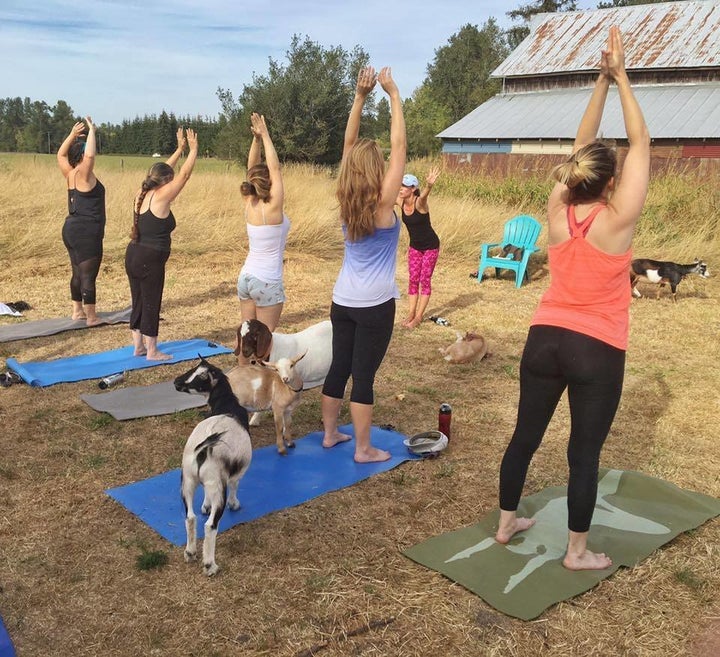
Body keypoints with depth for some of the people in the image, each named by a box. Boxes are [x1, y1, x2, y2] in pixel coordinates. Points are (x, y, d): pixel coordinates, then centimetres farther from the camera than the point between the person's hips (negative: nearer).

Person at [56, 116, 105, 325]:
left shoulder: (70, 174, 7)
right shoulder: (83, 174, -14)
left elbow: (61, 154, 24)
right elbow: (90, 155, -31)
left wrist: (73, 134, 19)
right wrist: (91, 131, -21)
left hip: (71, 229, 9)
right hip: (86, 232, -9)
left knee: (78, 273, 18)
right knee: (88, 276, -4)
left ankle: (77, 311, 28)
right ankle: (91, 317, 0)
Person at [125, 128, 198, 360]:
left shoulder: (142, 195, 8)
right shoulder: (160, 198, -14)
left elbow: (162, 171, 20)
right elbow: (184, 174, -11)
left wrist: (180, 149, 25)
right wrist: (193, 149, 0)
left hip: (133, 256, 8)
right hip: (150, 260, -8)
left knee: (138, 302, 16)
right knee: (151, 304, 1)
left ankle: (138, 345, 27)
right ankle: (152, 351, 11)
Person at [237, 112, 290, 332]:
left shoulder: (249, 205, 1)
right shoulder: (273, 208, -16)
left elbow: (252, 170, 5)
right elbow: (275, 168, -15)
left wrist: (256, 139, -3)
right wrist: (265, 136, -10)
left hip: (246, 277, 7)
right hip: (267, 282, -7)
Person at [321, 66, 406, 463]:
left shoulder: (345, 200, -1)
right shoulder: (382, 202, -16)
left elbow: (349, 144, 4)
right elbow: (399, 146, -14)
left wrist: (360, 97, 0)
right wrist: (393, 94, -9)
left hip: (343, 300, 6)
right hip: (375, 305, -6)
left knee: (339, 367, 14)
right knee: (364, 375, 0)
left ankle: (329, 434, 27)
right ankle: (364, 449, 11)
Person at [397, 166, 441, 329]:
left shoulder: (419, 202, -28)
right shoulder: (401, 202, -11)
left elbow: (424, 194, -52)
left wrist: (429, 185, -73)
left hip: (430, 246, -6)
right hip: (415, 246, 6)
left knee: (425, 280, 0)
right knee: (412, 280, 7)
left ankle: (419, 317, 7)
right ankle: (411, 313, 17)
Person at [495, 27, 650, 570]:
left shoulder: (557, 212, -4)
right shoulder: (617, 220, -15)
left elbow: (582, 143, 7)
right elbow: (640, 143, -6)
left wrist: (601, 80, 8)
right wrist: (621, 77, -1)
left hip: (545, 339, 5)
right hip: (597, 351, -4)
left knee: (526, 435, 16)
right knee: (585, 453, 7)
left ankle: (507, 523, 32)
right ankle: (577, 552, 21)